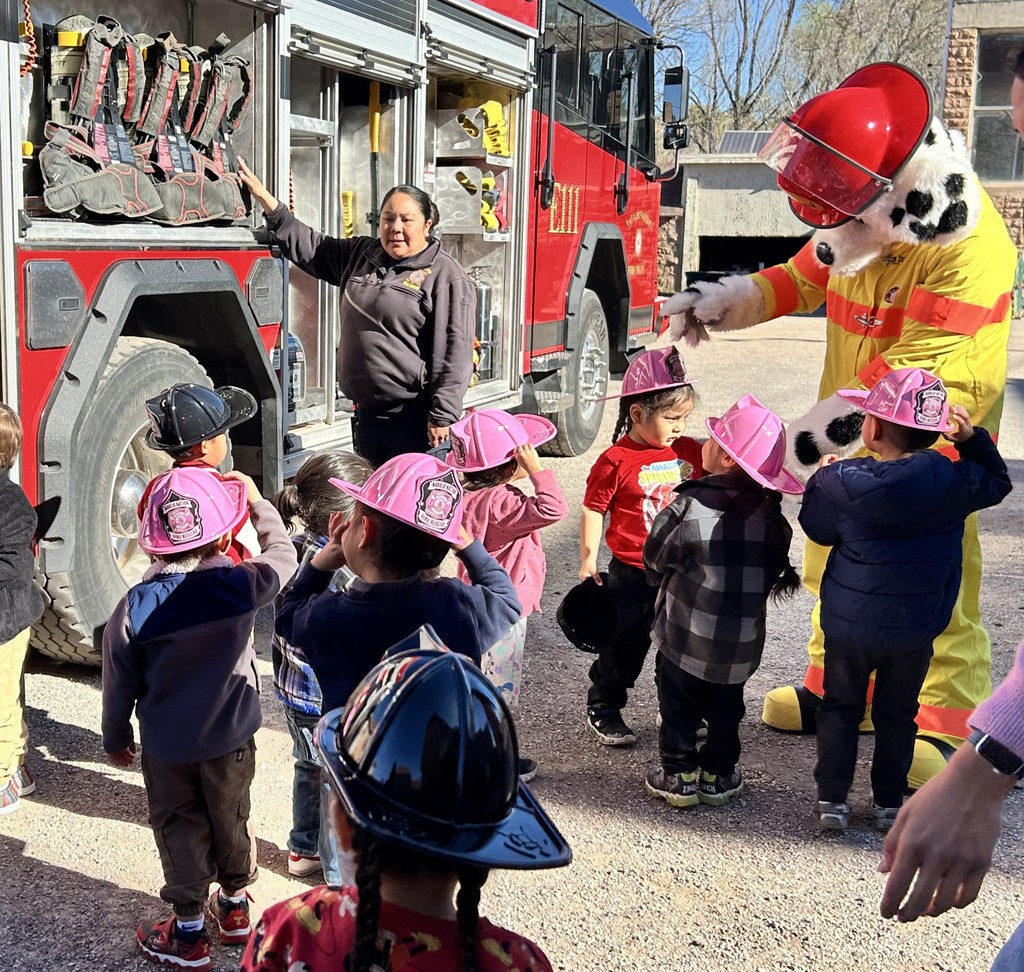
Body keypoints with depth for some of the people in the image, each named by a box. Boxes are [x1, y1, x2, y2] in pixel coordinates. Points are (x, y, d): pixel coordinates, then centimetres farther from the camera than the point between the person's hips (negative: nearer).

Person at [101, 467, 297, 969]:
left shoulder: (135, 607, -20)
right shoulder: (242, 586, -21)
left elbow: (120, 681, -8)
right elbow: (282, 553, 1)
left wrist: (115, 736, 8)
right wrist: (256, 500, 10)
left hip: (166, 745, -1)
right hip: (231, 736, 1)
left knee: (179, 828, 15)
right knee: (230, 818, 21)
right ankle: (234, 906, 41)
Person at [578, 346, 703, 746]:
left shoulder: (690, 451, 1)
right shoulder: (616, 461, -15)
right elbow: (593, 508, -9)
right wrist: (588, 558, -10)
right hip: (633, 573, -5)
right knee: (625, 643, 6)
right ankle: (602, 709, 24)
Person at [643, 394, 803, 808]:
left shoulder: (690, 508, -22)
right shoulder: (769, 512, -8)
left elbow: (655, 558, -10)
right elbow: (775, 568, 3)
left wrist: (668, 582, 11)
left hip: (685, 636, -4)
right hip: (742, 642, 4)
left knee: (678, 706, 14)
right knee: (725, 708, 21)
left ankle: (679, 775, 21)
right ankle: (718, 775, 29)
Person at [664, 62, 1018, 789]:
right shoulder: (868, 218, -2)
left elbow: (910, 379, -33)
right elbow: (804, 278, 17)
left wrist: (799, 446, -35)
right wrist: (720, 304, 2)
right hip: (854, 435, 8)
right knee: (835, 569, 15)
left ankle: (942, 725, 10)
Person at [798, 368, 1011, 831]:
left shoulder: (841, 483, -17)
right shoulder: (952, 482, -11)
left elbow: (816, 528, -1)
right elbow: (997, 481, 8)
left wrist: (823, 479, 13)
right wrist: (973, 440, 2)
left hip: (850, 623, -1)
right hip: (916, 628, 1)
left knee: (840, 707, 16)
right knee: (897, 715, 17)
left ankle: (832, 799, 19)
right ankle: (889, 803, 25)